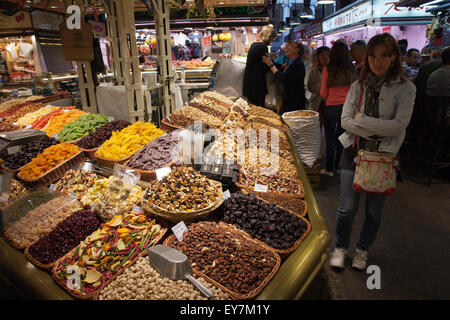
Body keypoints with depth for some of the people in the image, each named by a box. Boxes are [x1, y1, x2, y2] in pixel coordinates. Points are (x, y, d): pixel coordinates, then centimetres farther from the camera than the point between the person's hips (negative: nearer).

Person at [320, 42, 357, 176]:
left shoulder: (327, 69, -9)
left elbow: (323, 93, -4)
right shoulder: (352, 68, -2)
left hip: (331, 106, -3)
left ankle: (329, 169, 14)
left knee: (330, 139, 6)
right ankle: (339, 166, 27)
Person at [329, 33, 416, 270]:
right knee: (348, 207, 0)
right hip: (355, 151, 1)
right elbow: (346, 120, -4)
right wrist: (376, 132, -14)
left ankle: (363, 250, 33)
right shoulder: (359, 86, 6)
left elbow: (399, 125, -13)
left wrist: (361, 119, -14)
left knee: (374, 209, 10)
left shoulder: (405, 88, -2)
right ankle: (340, 248, 23)